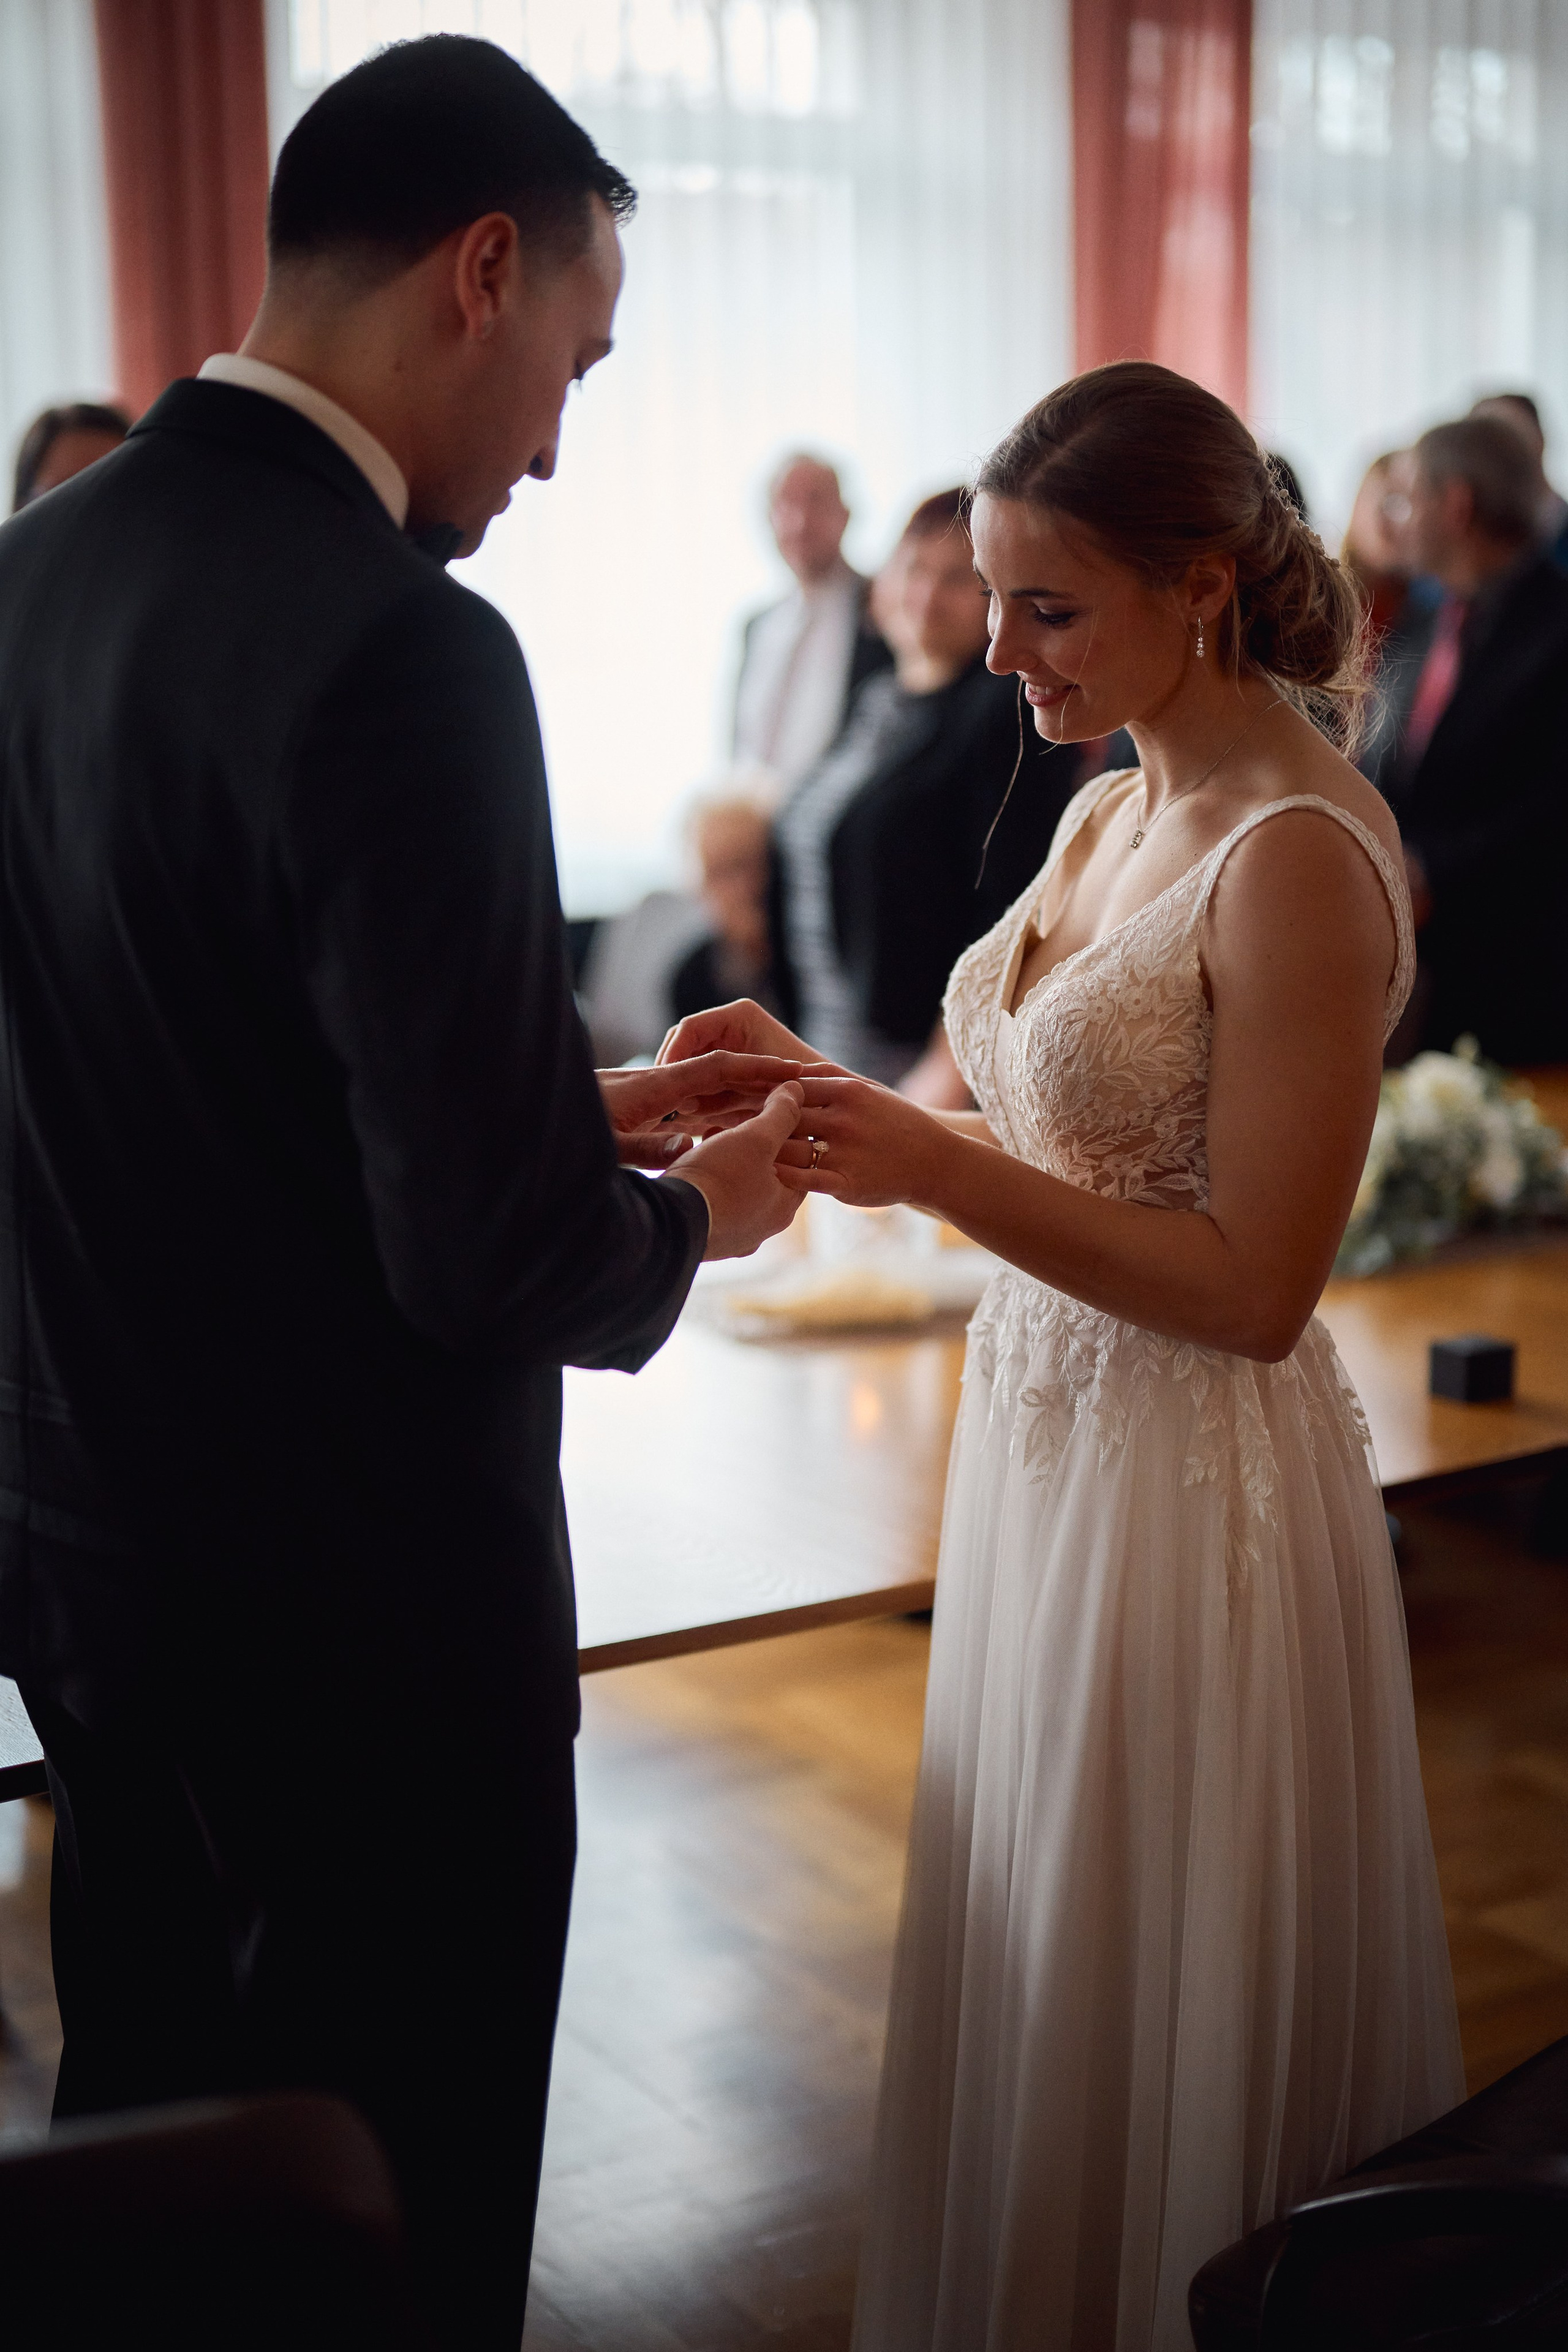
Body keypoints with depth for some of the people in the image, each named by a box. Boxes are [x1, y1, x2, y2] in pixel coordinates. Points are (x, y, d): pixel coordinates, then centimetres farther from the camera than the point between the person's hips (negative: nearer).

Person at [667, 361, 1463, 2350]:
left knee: (1151, 2011, 9)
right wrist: (830, 1090, -2)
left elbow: (1252, 1286, -21)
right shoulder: (1107, 818, 8)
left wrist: (939, 1169, -24)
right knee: (1028, 1974, 22)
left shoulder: (1301, 858, -19)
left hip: (1196, 1489, -8)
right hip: (1042, 1440, 9)